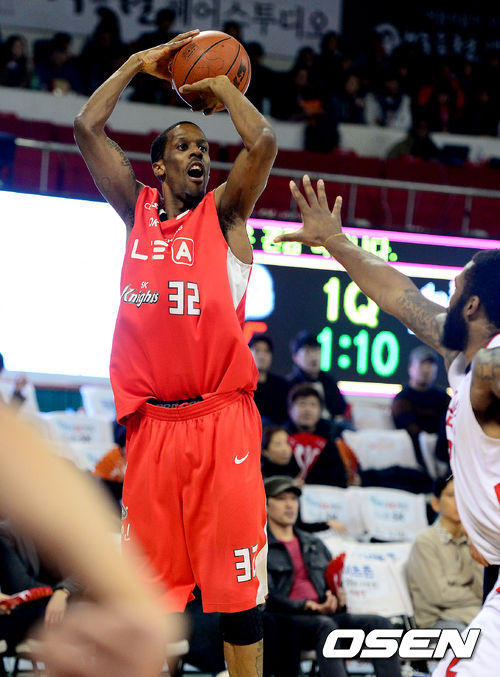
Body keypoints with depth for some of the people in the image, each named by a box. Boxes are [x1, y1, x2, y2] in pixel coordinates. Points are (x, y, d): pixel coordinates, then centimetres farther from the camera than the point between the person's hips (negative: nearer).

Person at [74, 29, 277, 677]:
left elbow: (262, 142, -12)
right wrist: (141, 62, 13)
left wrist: (219, 85, 3)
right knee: (147, 587, 6)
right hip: (150, 423, 3)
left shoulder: (224, 216, 5)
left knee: (236, 588, -3)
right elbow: (87, 127, 8)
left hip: (221, 421, -3)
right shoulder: (137, 211, 14)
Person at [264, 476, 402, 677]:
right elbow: (266, 598, -7)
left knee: (379, 623, -19)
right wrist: (306, 606, -21)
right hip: (283, 621, -6)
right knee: (325, 625, -38)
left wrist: (336, 597, -2)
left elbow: (335, 585, 25)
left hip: (324, 615, 6)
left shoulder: (315, 545, 29)